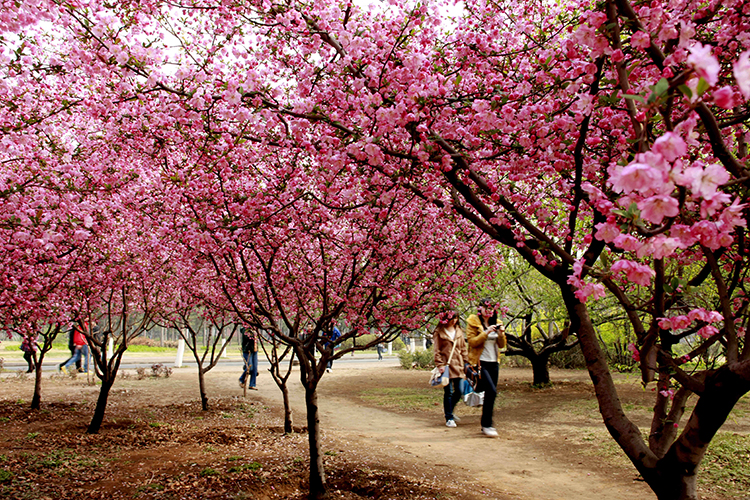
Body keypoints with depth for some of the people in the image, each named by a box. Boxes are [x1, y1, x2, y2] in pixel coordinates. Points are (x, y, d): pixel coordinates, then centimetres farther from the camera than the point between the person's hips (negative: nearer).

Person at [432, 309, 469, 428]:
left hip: (458, 365, 5)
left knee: (459, 391, 5)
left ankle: (449, 410, 30)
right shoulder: (439, 332, -1)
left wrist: (466, 362, 11)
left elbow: (463, 348, 18)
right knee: (448, 392, -2)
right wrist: (440, 365, -12)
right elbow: (437, 351, -3)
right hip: (446, 366, -5)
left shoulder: (459, 332, 15)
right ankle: (449, 418, 9)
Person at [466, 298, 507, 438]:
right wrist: (486, 332, -20)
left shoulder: (495, 323, 15)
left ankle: (486, 425, 16)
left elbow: (501, 345, 12)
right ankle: (487, 425, -12)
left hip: (493, 363, 6)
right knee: (491, 391, -18)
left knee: (490, 393, 7)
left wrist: (501, 334, -6)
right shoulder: (473, 323, -2)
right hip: (480, 362, -6)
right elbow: (472, 341, -12)